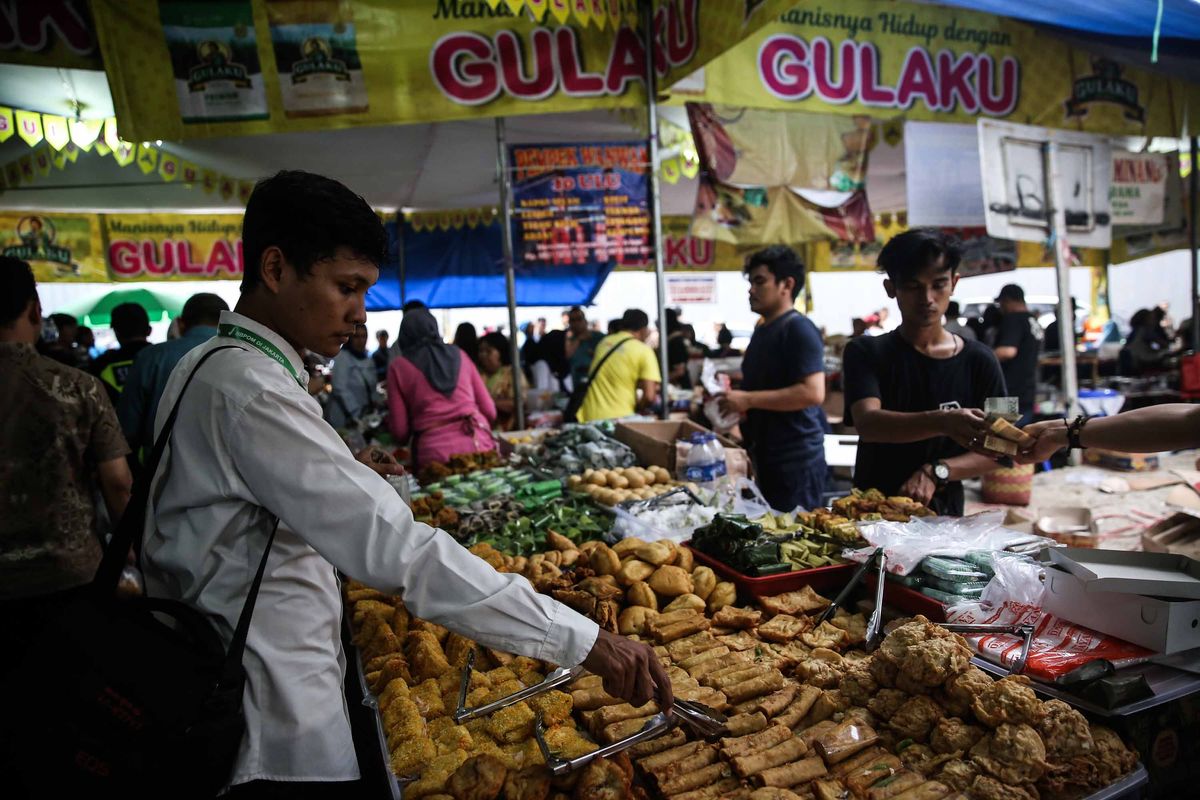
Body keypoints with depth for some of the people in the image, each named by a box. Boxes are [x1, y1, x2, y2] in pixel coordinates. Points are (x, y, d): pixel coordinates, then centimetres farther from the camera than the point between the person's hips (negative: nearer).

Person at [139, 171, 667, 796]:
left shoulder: (208, 367, 8)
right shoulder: (249, 388, -25)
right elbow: (398, 551, -33)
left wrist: (347, 474, 15)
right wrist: (584, 640, -31)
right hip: (281, 742, -10)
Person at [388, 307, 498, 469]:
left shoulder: (398, 366, 8)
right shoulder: (459, 354, 16)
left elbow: (400, 431, 5)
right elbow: (489, 410, 15)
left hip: (435, 452, -2)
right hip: (478, 445, 2)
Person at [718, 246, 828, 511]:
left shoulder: (799, 329, -12)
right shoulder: (762, 331, 16)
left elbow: (813, 393, -23)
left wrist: (748, 399, -21)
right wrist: (737, 406, 10)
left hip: (795, 462, -9)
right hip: (764, 458, 9)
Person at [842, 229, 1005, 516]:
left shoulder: (978, 361, 5)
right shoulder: (866, 353, 0)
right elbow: (867, 423, -16)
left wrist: (936, 472, -14)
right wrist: (942, 423, -32)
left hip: (943, 514, 1)